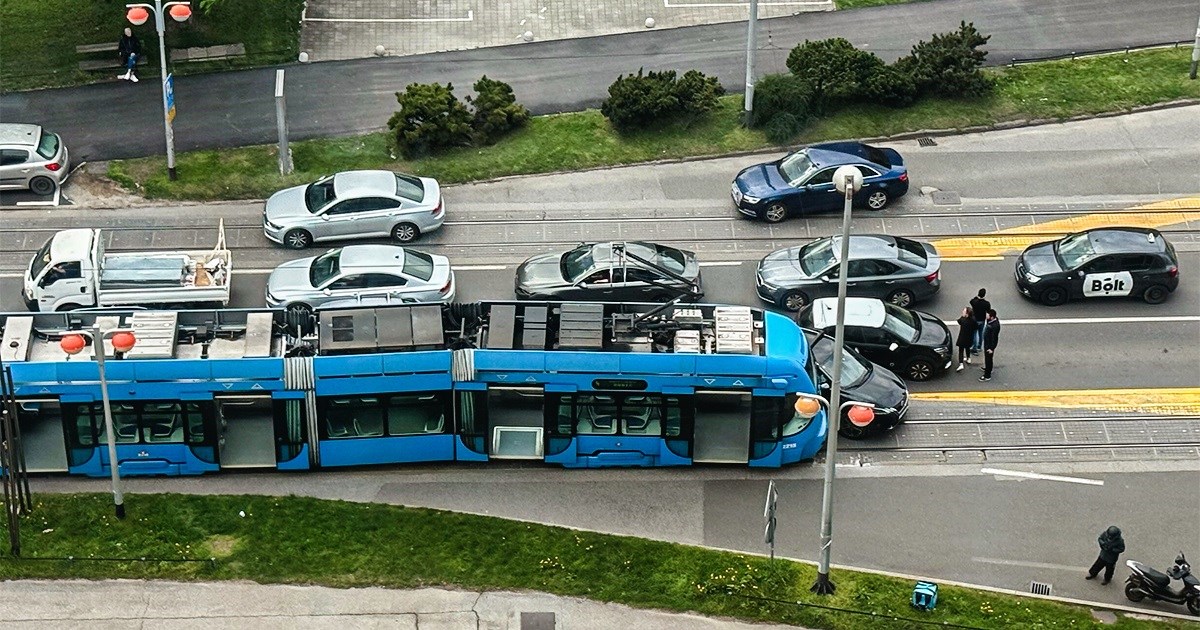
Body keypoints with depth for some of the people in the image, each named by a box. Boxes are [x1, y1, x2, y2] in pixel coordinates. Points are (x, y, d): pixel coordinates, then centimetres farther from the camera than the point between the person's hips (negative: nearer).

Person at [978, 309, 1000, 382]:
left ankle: (987, 375, 13)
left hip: (990, 345, -10)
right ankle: (988, 368, 51)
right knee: (986, 357, 28)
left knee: (988, 359, 3)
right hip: (986, 343, 10)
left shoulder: (995, 325, -34)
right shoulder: (990, 321, -5)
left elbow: (994, 337, -27)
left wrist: (991, 348, -21)